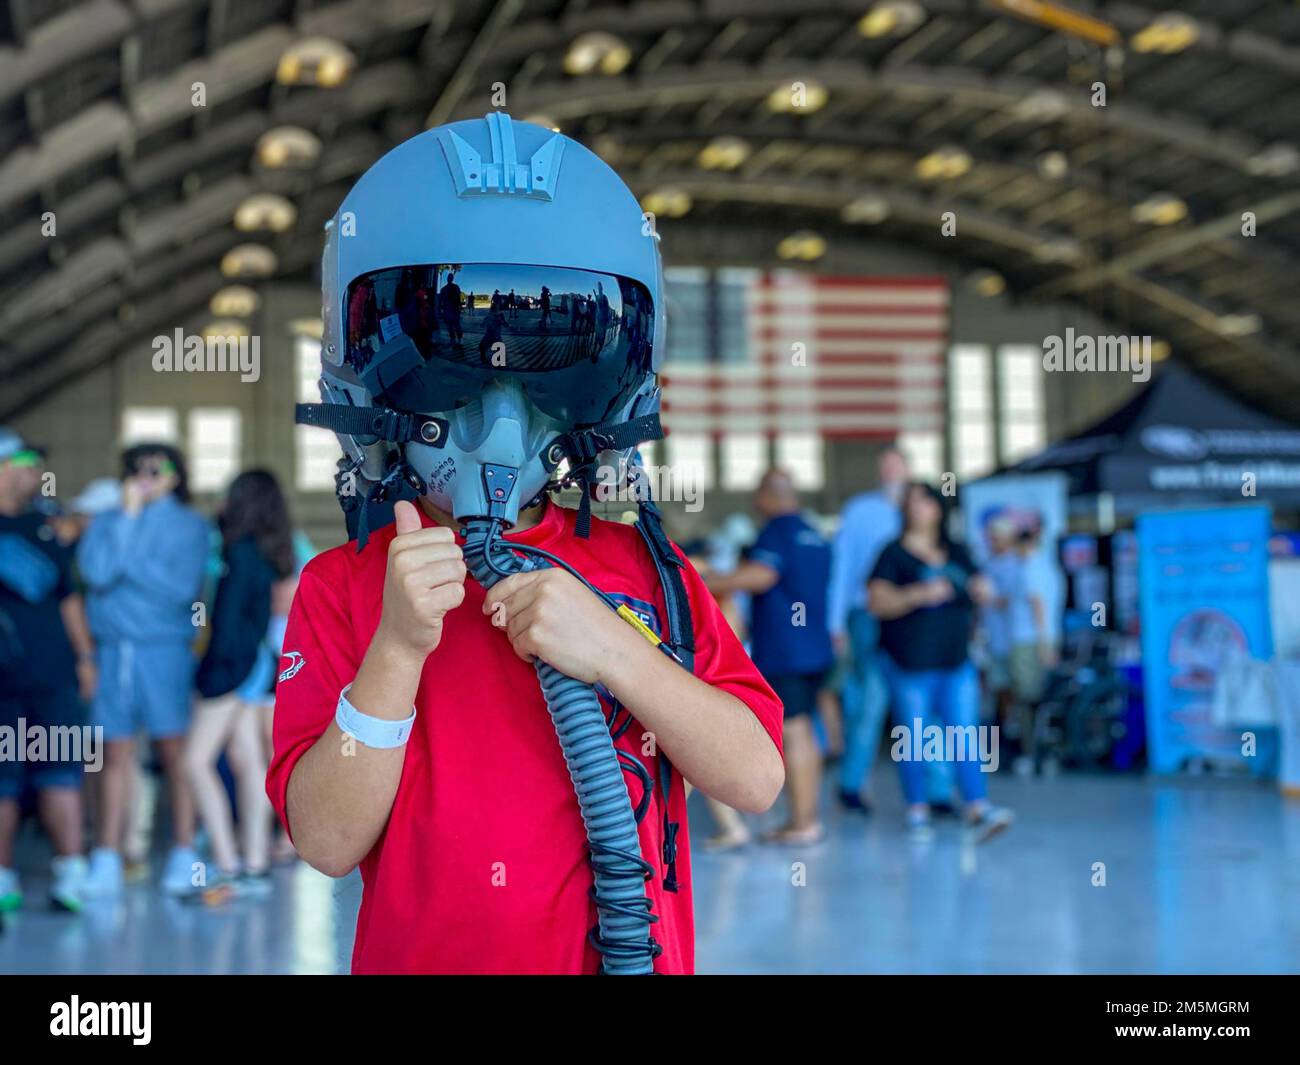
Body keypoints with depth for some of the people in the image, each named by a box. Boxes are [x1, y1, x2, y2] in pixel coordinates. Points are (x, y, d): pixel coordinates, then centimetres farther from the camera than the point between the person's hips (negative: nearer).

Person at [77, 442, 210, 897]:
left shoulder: (189, 525, 4)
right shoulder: (106, 522, 10)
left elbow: (182, 587, -9)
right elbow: (95, 573, -8)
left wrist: (129, 561, -9)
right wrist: (127, 517, -7)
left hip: (164, 650, -2)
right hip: (113, 650, 3)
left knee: (175, 753, -2)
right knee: (115, 756, 5)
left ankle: (184, 857, 4)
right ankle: (106, 861, 9)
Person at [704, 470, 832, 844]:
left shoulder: (777, 531, -12)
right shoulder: (814, 536, 17)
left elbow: (761, 574, -29)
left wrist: (708, 584, -27)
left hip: (782, 653, -9)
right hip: (814, 648, 9)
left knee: (792, 733, -7)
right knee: (803, 733, 14)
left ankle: (802, 822, -5)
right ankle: (808, 816, 19)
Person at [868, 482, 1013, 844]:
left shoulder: (958, 555, 13)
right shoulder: (894, 554, -1)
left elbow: (979, 591, 23)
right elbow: (878, 602, -11)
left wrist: (982, 591, -1)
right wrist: (919, 594, -25)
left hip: (956, 662, 4)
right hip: (909, 664, -4)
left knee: (966, 734, -5)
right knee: (914, 739, 0)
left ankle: (978, 808, -9)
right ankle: (918, 812, 7)